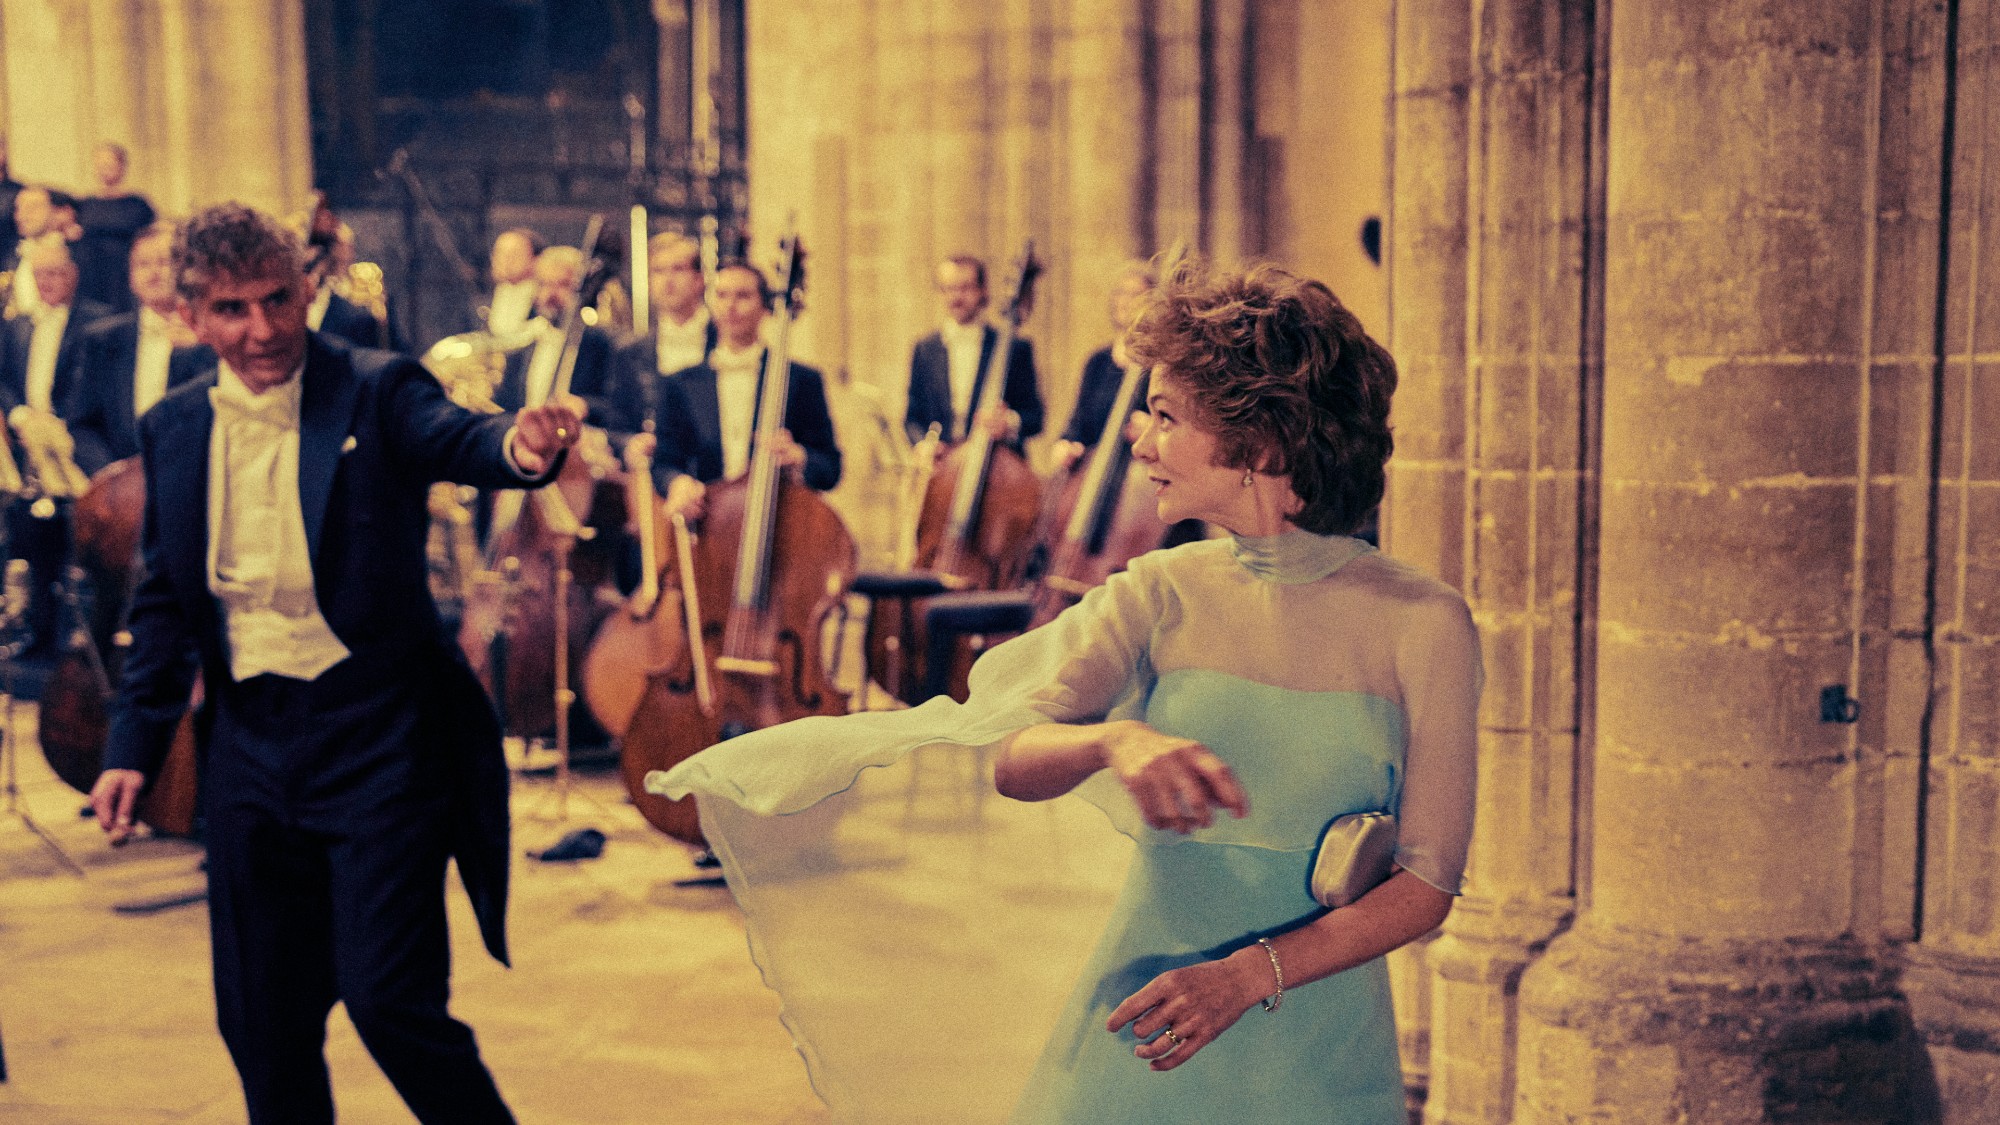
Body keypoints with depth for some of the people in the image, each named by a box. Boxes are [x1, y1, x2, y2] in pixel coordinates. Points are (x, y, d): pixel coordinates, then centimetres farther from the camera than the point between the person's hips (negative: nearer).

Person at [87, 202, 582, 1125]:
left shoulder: (376, 392, -6)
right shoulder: (173, 428, 8)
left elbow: (457, 441, -26)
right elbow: (164, 601, 15)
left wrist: (520, 447, -50)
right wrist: (133, 745, 11)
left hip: (376, 731, -5)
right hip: (249, 736, 5)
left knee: (389, 997, -7)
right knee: (261, 1019, 12)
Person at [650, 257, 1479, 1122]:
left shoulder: (1421, 623, -9)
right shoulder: (1159, 596, -3)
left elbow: (1425, 884, -9)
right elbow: (1015, 762, -13)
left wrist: (1250, 974, -21)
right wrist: (1113, 740, -34)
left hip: (1317, 1055, -2)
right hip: (1140, 1037, 2)